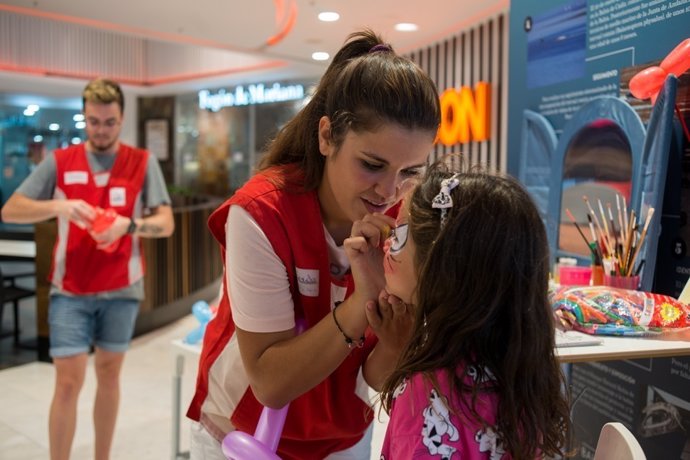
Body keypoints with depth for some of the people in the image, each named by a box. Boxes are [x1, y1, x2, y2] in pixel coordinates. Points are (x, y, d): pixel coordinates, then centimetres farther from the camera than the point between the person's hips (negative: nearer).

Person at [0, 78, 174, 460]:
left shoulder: (143, 162, 0)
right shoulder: (59, 161, 1)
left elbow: (166, 224, -4)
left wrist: (128, 224, -24)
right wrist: (59, 206, -19)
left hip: (122, 288, 1)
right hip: (70, 289, -1)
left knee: (108, 374, 13)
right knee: (68, 382, -1)